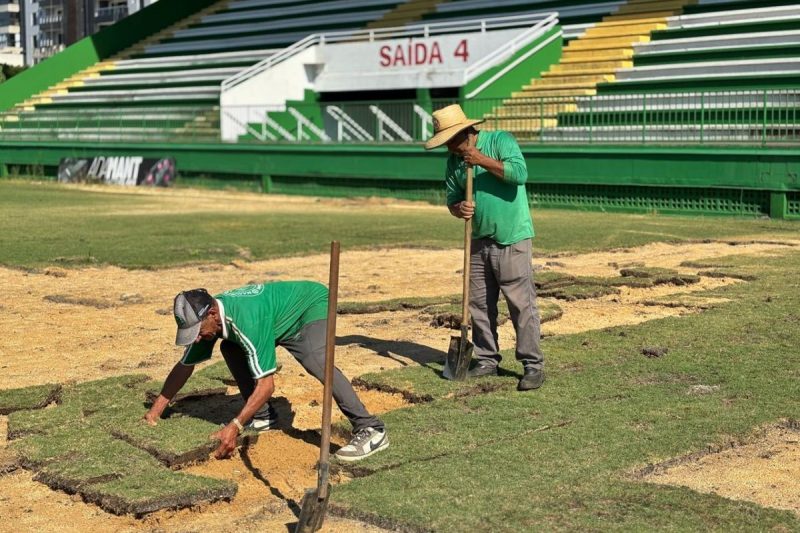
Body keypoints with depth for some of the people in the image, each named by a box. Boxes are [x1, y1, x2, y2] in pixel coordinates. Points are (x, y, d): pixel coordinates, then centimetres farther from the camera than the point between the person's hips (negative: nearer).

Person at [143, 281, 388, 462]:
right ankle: (263, 417, 6)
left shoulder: (247, 321, -39)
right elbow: (185, 366, 0)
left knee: (314, 360, -36)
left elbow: (266, 385, -38)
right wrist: (155, 411, -4)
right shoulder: (204, 318, -13)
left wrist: (234, 427, -41)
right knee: (230, 348, -3)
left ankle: (370, 430, -36)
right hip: (284, 311, 9)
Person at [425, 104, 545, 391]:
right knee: (479, 304, 10)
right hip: (480, 241, 7)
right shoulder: (454, 161, 9)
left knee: (522, 303, -7)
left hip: (512, 239, -7)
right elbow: (452, 198, 14)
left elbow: (520, 173, -22)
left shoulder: (500, 141, -8)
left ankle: (533, 365, -1)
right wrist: (459, 208, -9)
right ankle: (487, 361, 21)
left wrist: (483, 161, -22)